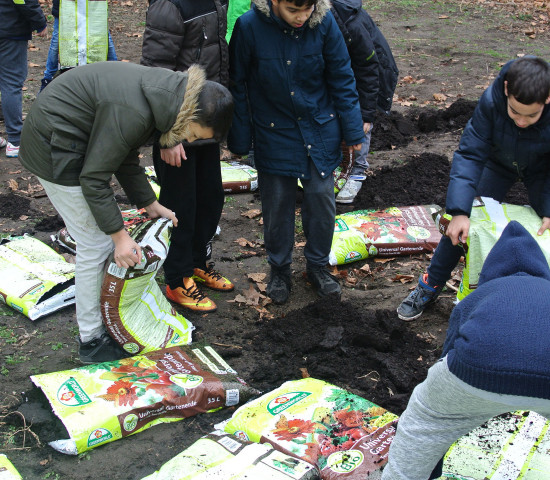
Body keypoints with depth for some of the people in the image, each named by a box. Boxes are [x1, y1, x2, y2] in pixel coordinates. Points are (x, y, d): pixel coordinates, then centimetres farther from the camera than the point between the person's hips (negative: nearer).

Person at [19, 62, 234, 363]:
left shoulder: (166, 90, -3)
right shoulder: (132, 112, -32)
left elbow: (124, 155, 8)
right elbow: (94, 178, -25)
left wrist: (149, 204, 6)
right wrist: (120, 235, -22)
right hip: (55, 150, -9)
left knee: (100, 239, 14)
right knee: (96, 245, -4)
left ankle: (103, 320, 28)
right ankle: (92, 342, 9)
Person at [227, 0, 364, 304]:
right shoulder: (249, 26, -18)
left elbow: (341, 78, -4)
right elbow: (238, 85, -7)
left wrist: (353, 130, -1)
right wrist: (239, 139, -2)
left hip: (320, 129, 1)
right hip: (274, 133, -1)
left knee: (321, 196, 5)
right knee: (277, 202, 7)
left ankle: (317, 266, 27)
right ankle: (279, 270, 28)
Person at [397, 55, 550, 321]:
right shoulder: (492, 100, -37)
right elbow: (470, 154, -32)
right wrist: (460, 212, -39)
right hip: (500, 163, 1)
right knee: (461, 226, 0)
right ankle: (430, 286, 18)